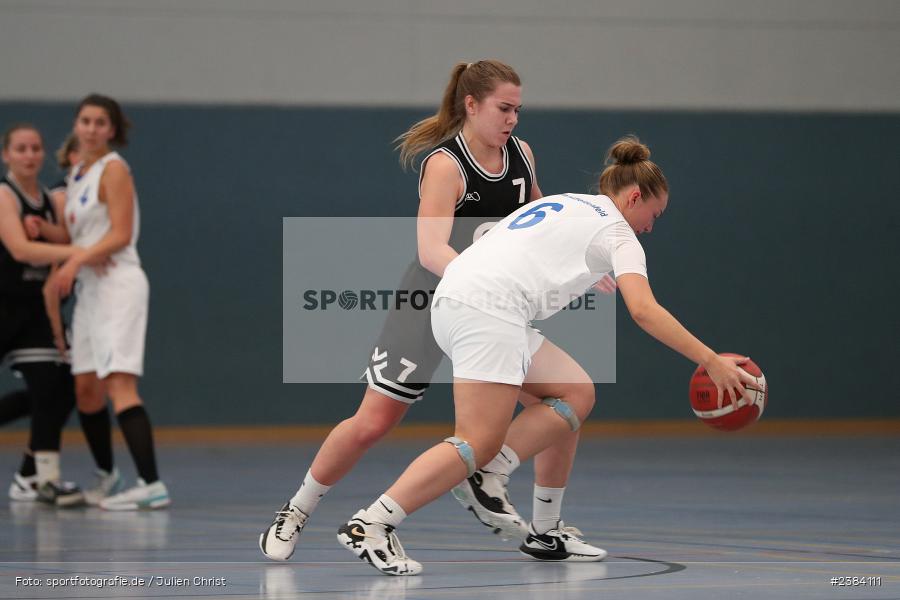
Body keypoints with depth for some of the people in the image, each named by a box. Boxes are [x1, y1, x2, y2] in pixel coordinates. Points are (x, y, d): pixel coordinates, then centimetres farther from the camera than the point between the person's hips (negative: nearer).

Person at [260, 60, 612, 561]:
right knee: (372, 423, -4)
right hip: (433, 302, -6)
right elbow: (431, 250, -33)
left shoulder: (521, 155, -1)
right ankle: (296, 514, 15)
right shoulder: (445, 166, -21)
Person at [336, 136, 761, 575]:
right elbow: (643, 310, -9)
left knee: (576, 397, 10)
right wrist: (710, 361, -9)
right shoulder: (616, 231, 5)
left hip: (454, 296, 9)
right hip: (488, 307, -9)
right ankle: (371, 525, -19)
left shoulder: (561, 205, 28)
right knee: (479, 443, -13)